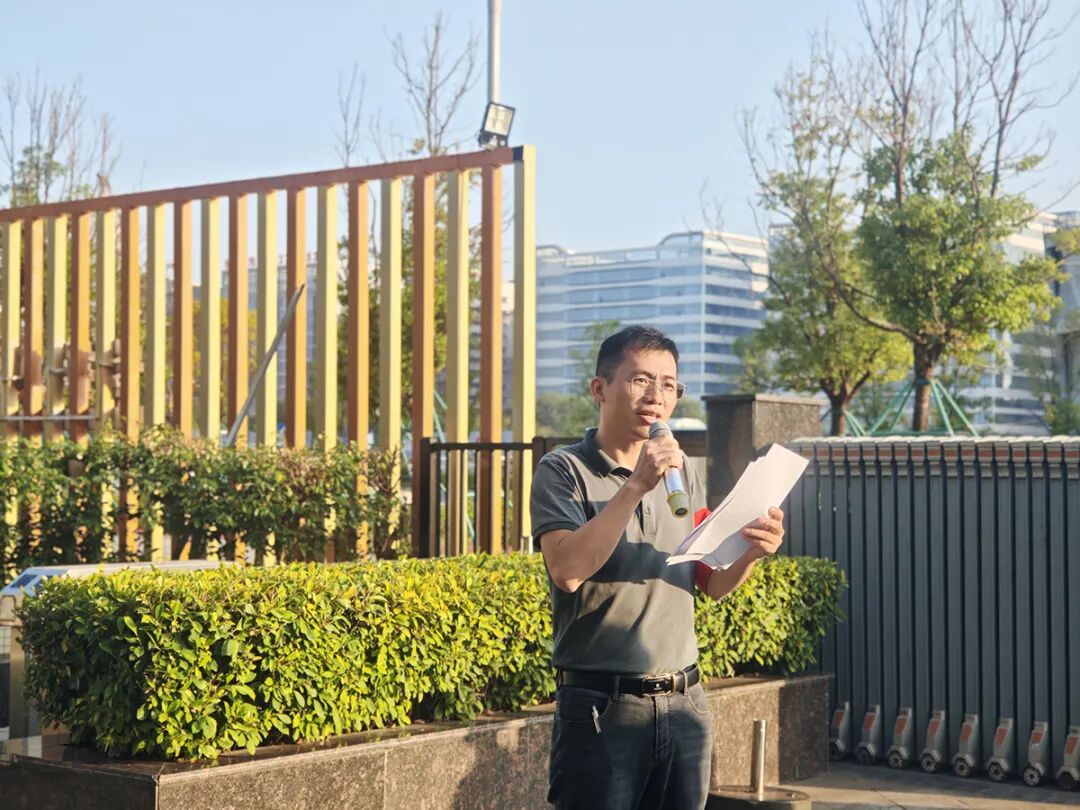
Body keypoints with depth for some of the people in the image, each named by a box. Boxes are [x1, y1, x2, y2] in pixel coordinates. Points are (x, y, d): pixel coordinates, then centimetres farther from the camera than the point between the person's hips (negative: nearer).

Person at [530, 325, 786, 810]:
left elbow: (713, 584, 14)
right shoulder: (564, 471, -5)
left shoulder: (681, 474, 12)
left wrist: (750, 552, -7)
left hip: (684, 704, 5)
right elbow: (567, 570, -21)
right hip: (600, 709, -5)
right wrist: (635, 487, -23)